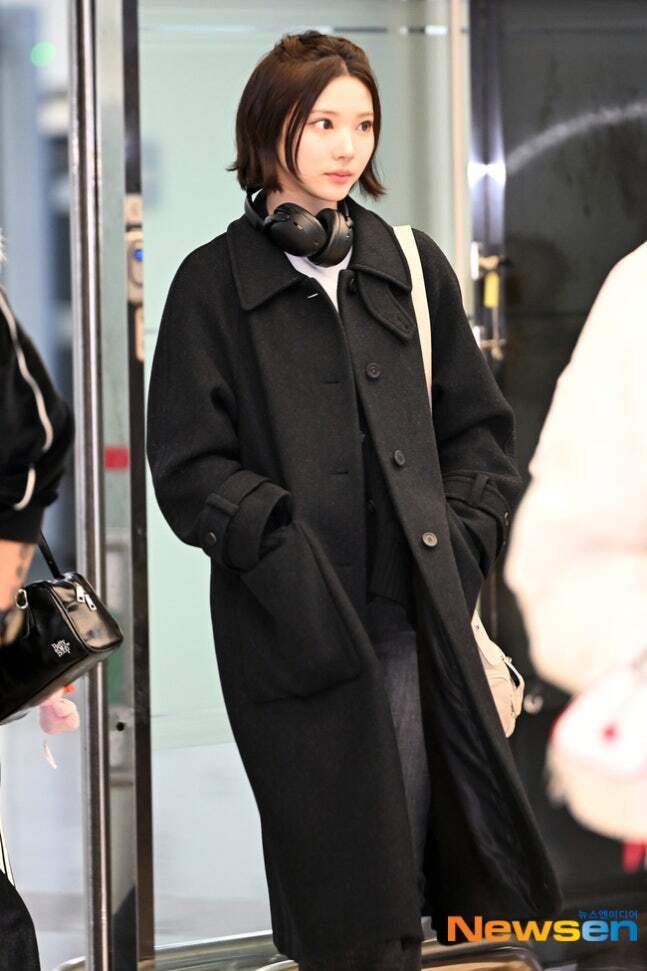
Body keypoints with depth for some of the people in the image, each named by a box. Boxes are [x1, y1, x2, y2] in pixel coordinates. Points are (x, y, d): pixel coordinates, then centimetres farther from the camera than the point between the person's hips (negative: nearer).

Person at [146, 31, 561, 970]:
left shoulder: (412, 265, 12)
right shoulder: (214, 283, 2)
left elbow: (478, 427, 16)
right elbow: (190, 467, -2)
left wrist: (464, 540, 2)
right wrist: (280, 545, -14)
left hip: (417, 615, 3)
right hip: (296, 627, -3)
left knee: (429, 846, 0)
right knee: (342, 890, -1)